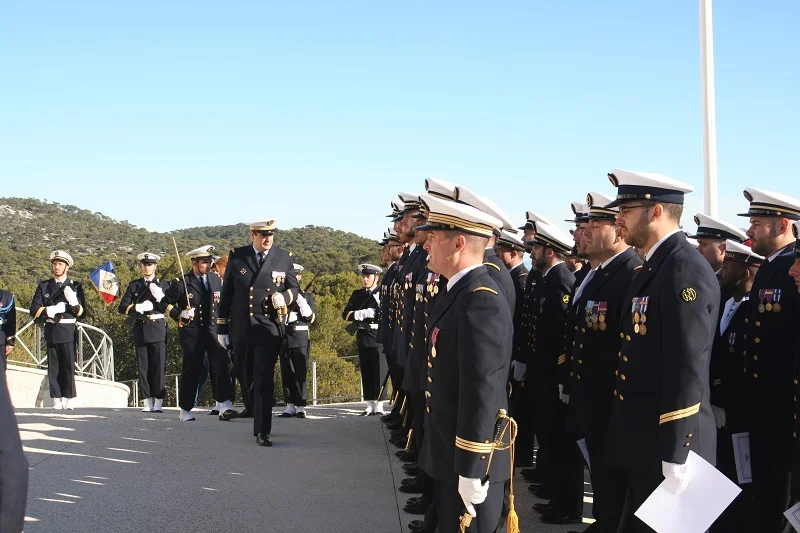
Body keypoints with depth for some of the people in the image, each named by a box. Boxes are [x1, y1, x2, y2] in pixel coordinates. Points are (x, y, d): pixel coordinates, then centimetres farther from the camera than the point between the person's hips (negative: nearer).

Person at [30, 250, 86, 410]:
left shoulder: (75, 286, 8)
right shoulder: (44, 287, 12)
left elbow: (82, 313, 3)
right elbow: (34, 310, 5)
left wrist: (73, 302, -17)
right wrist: (51, 310, -12)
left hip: (68, 331, -2)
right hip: (51, 331, 2)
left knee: (68, 365, -6)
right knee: (53, 366, 1)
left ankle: (69, 400, -1)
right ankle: (57, 400, 3)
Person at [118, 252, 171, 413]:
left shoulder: (163, 285, 9)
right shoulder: (134, 285, 14)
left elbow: (169, 308, 2)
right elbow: (122, 307, 7)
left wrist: (160, 297, -17)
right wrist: (137, 307, -12)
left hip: (158, 328, -2)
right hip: (140, 329, 2)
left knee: (159, 365, -7)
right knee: (143, 366, 2)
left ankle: (158, 402, -6)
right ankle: (148, 401, 7)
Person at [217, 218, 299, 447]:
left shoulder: (284, 258, 2)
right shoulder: (237, 257, 2)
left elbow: (294, 287, 12)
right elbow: (226, 294, 6)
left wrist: (285, 297, -12)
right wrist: (222, 327, 5)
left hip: (269, 328, -2)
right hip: (241, 329, 2)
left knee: (264, 380, -9)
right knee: (246, 377, 13)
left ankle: (262, 430, -8)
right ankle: (253, 410, 35)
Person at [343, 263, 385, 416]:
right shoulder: (357, 294, 13)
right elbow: (346, 314, 3)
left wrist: (378, 298, -15)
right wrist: (363, 314, -13)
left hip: (378, 337, -4)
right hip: (363, 338, 4)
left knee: (379, 372, -4)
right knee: (366, 373, 7)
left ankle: (379, 406, 0)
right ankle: (370, 406, 12)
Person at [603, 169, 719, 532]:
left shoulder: (686, 271, -18)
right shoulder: (654, 268, 13)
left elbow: (687, 370, -23)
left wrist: (676, 457, -24)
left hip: (668, 445, -9)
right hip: (643, 445, 9)